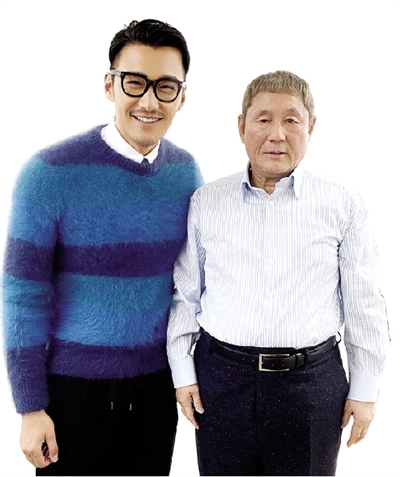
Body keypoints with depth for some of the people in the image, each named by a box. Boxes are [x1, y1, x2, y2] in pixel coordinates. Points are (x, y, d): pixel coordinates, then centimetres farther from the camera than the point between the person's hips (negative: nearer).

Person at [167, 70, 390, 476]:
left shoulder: (342, 207, -1)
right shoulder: (205, 203, 2)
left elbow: (363, 305, 3)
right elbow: (184, 294, 7)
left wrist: (364, 389, 5)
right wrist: (182, 372, 5)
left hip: (311, 382, 0)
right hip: (221, 379, 1)